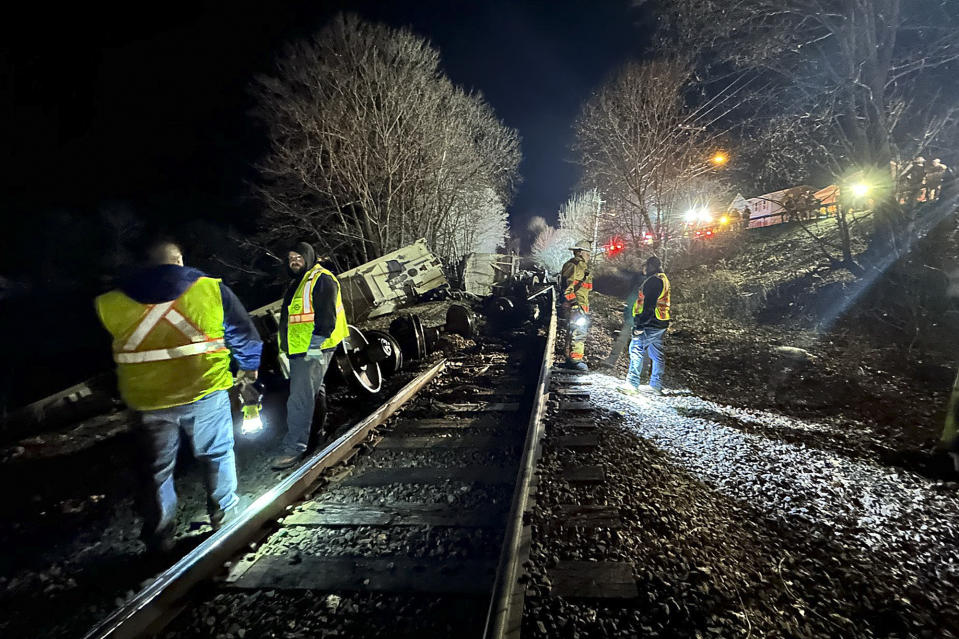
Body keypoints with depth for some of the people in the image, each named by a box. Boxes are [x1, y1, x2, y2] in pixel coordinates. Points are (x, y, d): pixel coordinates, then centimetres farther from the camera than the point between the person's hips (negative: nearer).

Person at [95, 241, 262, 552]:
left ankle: (159, 537, 29)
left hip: (146, 399, 2)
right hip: (204, 390, -2)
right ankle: (225, 517, 27)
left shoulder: (112, 302, 3)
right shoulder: (211, 288, -4)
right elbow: (243, 332, 4)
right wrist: (249, 366, 18)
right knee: (217, 455, 16)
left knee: (158, 468, 17)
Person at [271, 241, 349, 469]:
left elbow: (326, 316, -21)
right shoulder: (297, 282, 20)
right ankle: (316, 430, 38)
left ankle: (294, 447, -7)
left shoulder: (321, 279, -12)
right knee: (313, 391, 22)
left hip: (313, 350, -10)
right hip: (299, 349, 10)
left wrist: (315, 345, -24)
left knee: (300, 397, -12)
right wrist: (288, 346, 25)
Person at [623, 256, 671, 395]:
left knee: (636, 349, -6)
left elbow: (649, 305, -22)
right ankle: (656, 385, 18)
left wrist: (640, 325, -21)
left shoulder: (654, 280, -15)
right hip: (661, 324, 11)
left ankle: (632, 383, -5)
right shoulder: (663, 279, 19)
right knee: (657, 354, 12)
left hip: (651, 324, -11)